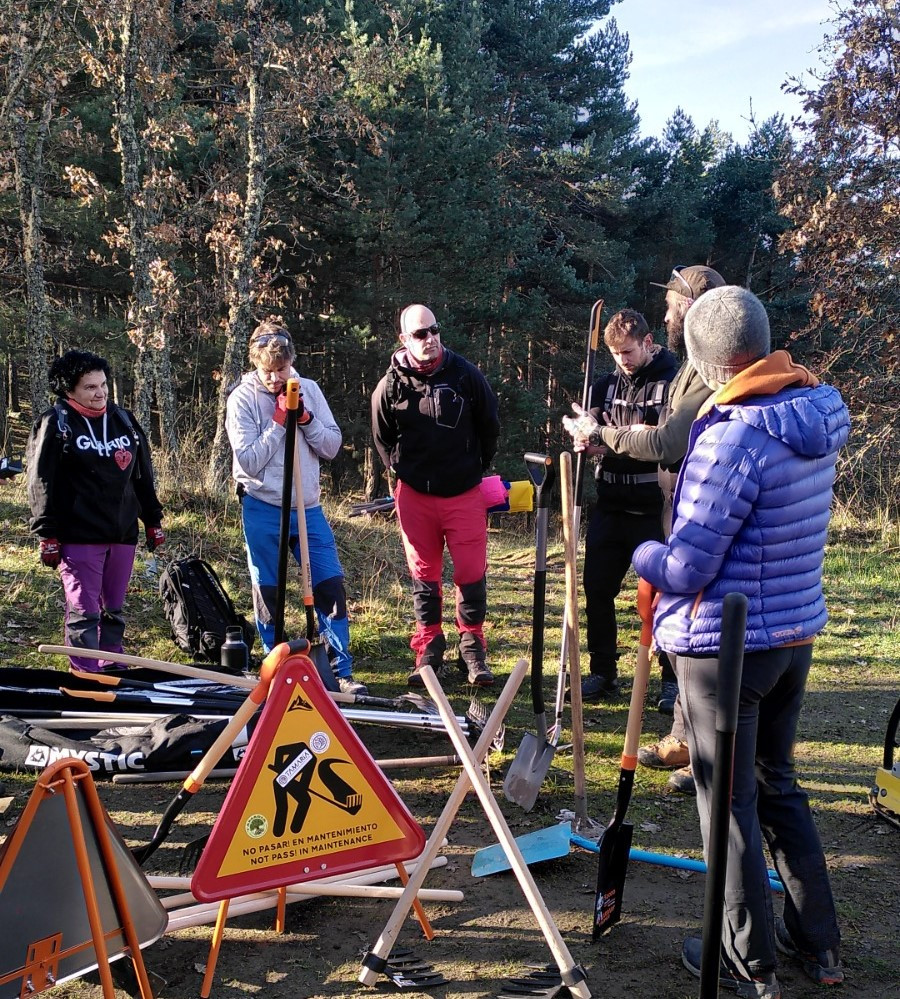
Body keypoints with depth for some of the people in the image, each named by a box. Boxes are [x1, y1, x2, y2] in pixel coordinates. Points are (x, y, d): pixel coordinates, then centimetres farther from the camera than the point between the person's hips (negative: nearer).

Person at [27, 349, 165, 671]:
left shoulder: (123, 419, 11)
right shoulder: (55, 424, -5)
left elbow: (143, 475, 17)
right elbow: (41, 484, -7)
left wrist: (153, 521, 16)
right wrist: (48, 536, -11)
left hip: (123, 533, 5)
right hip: (79, 536, -5)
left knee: (114, 609, 13)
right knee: (84, 612, -5)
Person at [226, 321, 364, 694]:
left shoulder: (309, 390, 4)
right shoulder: (242, 399, -6)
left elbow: (332, 446, 2)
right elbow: (249, 461, -14)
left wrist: (305, 417, -13)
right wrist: (279, 420, -15)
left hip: (308, 509, 3)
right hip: (262, 512, -3)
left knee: (331, 587, 0)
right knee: (267, 593, 6)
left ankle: (341, 671, 9)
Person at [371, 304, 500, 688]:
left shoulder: (466, 375, -5)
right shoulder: (391, 385, -4)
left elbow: (489, 426, 8)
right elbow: (383, 439, 13)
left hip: (464, 494, 0)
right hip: (414, 496, 1)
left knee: (472, 572, 0)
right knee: (423, 574, 7)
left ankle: (472, 648, 13)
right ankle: (428, 649, 17)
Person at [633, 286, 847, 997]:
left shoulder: (733, 437, -26)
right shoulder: (816, 418, 1)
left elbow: (684, 569, -23)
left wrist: (644, 553, -2)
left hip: (726, 645, -8)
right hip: (796, 634, 8)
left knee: (729, 801, 8)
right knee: (777, 783, 23)